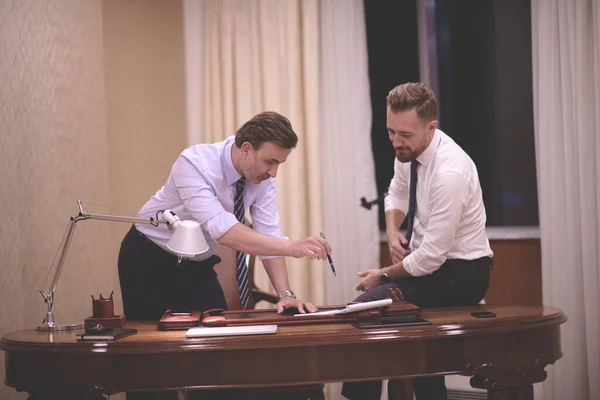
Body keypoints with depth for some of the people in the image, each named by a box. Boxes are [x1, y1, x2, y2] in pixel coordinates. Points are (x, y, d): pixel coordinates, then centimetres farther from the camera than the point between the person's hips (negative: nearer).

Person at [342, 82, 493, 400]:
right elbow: (397, 194, 19)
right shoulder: (408, 149, -3)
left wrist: (383, 276, -9)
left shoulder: (450, 173, -28)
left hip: (460, 275, -9)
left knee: (366, 308, -20)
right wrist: (392, 231, -2)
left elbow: (431, 258, -25)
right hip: (430, 261, 9)